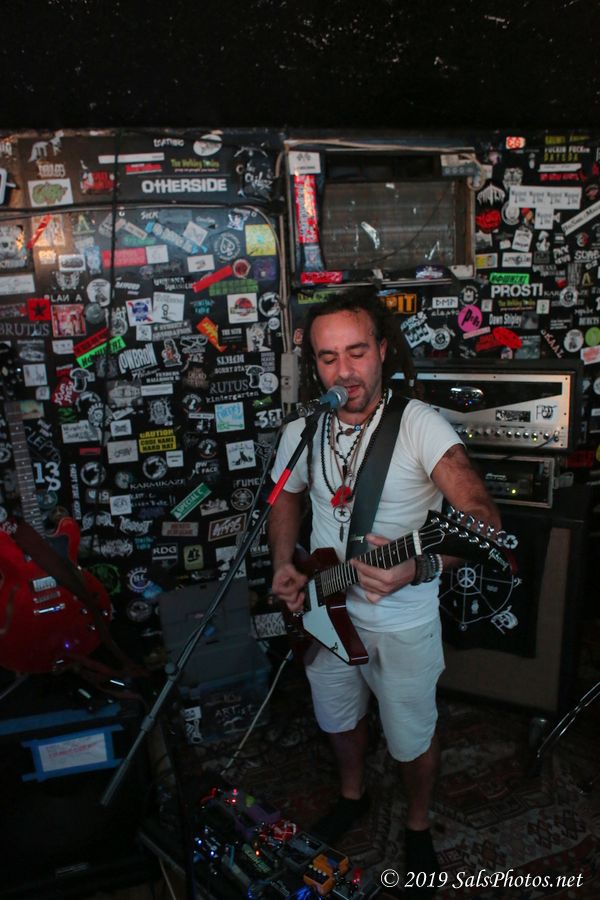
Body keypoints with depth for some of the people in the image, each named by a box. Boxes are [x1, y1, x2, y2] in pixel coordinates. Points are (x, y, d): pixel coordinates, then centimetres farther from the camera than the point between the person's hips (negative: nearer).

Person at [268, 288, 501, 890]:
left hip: (403, 625, -4)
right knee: (338, 719, 26)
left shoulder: (420, 425, -21)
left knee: (412, 738, 16)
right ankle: (352, 796, 57)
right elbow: (286, 501, 13)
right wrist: (284, 567, -2)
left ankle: (418, 825, 49)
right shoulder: (300, 434, -5)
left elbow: (483, 517, -32)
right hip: (324, 613, 5)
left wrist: (421, 567, -48)